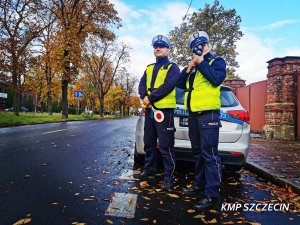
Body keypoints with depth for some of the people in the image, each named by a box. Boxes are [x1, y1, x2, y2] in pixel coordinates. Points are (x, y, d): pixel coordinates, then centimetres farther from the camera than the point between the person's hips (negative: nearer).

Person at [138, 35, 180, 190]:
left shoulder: (172, 67, 1)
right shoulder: (149, 68, 20)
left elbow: (168, 86, -15)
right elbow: (142, 85, 7)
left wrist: (150, 98, -16)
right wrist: (145, 98, -14)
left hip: (164, 110, -6)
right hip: (149, 110, 7)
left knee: (165, 146, -5)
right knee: (149, 143, 14)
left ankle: (168, 177, 6)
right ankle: (149, 171, 28)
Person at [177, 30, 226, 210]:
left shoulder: (217, 61, 5)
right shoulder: (193, 65, 23)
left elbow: (217, 79, -15)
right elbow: (180, 84, 13)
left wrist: (201, 63, -8)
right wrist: (189, 68, 0)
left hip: (208, 113, -7)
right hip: (193, 114, 8)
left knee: (209, 154, -9)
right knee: (198, 153, 15)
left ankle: (211, 195, -3)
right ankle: (200, 185, 27)